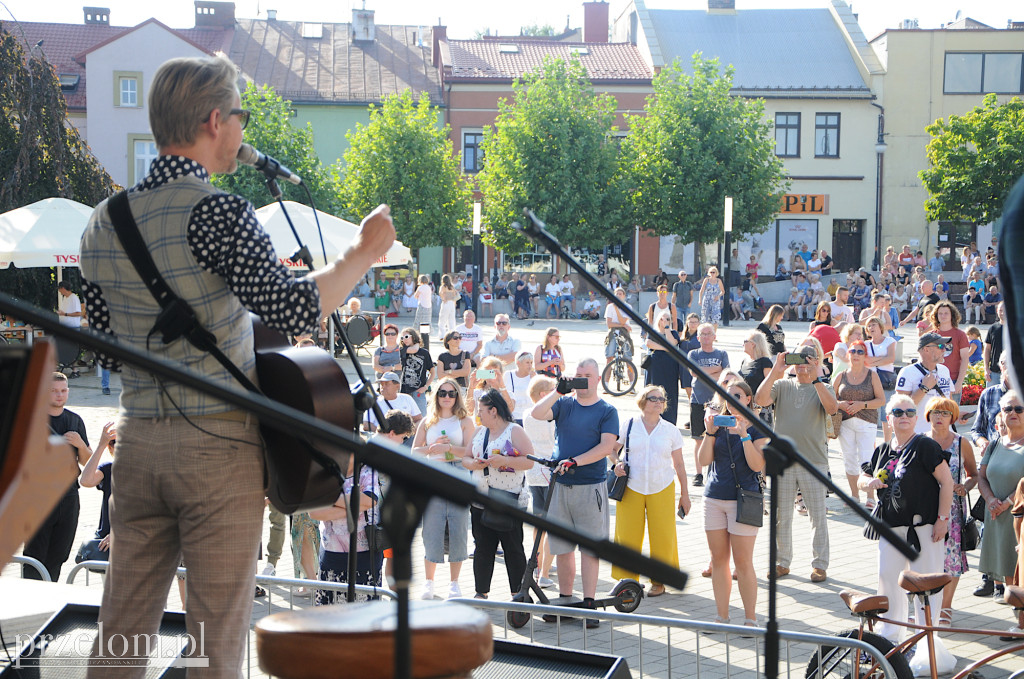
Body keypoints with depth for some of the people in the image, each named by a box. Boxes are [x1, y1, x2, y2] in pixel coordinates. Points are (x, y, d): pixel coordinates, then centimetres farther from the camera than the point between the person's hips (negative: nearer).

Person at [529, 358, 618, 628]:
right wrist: (559, 391, -15)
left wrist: (575, 461, -19)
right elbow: (537, 413, -7)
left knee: (590, 548, -3)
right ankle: (565, 600, 18)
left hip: (590, 487, -3)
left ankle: (588, 604, 0)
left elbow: (607, 447, -9)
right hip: (560, 485, 3)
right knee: (561, 547, 8)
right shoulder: (563, 404, 10)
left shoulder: (607, 411, 2)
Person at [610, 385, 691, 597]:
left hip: (662, 489, 1)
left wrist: (684, 494, 10)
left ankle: (659, 581, 14)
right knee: (627, 535, -1)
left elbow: (679, 464, 10)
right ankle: (627, 578, 11)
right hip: (631, 488, -1)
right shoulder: (627, 425, 3)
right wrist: (616, 463, -9)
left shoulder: (670, 429, 7)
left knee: (663, 536, 0)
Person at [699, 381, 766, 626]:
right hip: (714, 498, 4)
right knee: (718, 560, 8)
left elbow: (757, 464, -13)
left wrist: (744, 434, -18)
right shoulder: (718, 425, 10)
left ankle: (750, 619, 6)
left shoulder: (757, 429, -1)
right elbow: (704, 459, 1)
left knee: (743, 562, -4)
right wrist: (710, 432, -10)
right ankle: (721, 617, 17)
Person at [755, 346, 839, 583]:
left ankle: (819, 565, 12)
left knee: (818, 516, 2)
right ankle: (782, 562, 19)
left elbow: (832, 408, -16)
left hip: (814, 460, -2)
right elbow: (760, 400, -9)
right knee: (781, 515, 7)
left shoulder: (823, 388, 6)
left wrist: (815, 377, -20)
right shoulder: (782, 386, 9)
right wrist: (776, 370, -14)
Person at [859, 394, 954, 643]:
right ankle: (888, 634, 22)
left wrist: (942, 518, -14)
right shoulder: (882, 450, 11)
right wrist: (869, 482, -3)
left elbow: (946, 481, -10)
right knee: (887, 576, 8)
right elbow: (863, 478, 21)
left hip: (923, 526, -6)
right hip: (891, 525, 6)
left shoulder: (925, 446, -8)